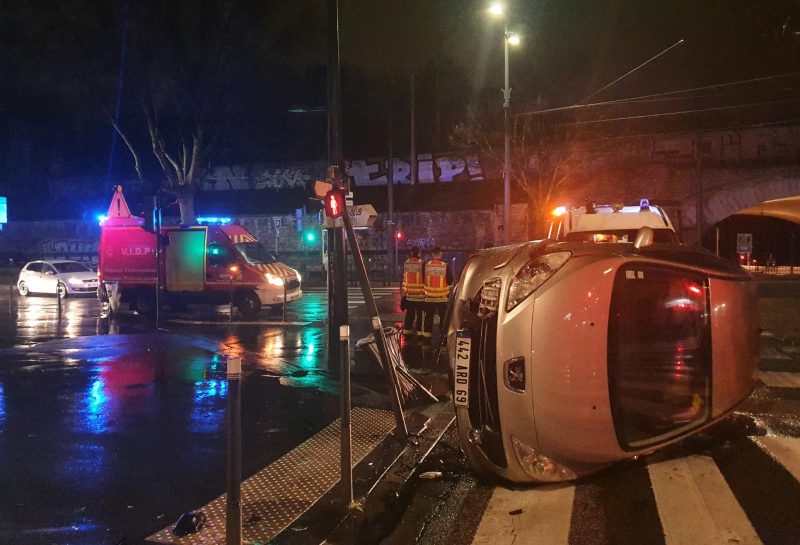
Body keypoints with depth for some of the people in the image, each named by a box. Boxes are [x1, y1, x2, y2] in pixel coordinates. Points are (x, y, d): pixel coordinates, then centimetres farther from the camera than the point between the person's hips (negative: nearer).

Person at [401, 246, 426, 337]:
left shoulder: (406, 263, 2)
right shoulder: (422, 263, -12)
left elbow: (403, 277, 8)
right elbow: (424, 278, -10)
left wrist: (403, 288, 17)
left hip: (409, 292, 4)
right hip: (420, 293, -4)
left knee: (409, 312, 13)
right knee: (419, 313, 3)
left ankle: (407, 329, 16)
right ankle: (419, 330, 3)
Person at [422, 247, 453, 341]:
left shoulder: (426, 265, -6)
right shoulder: (445, 266, -13)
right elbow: (450, 281, -7)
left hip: (429, 296, 2)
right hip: (442, 297, -2)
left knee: (429, 317, 12)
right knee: (443, 317, 8)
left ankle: (426, 336, 15)